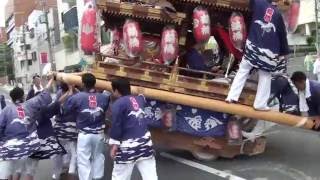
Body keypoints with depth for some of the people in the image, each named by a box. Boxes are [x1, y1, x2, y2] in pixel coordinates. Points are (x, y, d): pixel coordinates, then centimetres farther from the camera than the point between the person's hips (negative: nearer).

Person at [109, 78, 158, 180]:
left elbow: (116, 127, -11)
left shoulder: (117, 104, -10)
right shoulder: (138, 99, 9)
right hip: (145, 142, 6)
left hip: (128, 146, -6)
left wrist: (114, 145, -5)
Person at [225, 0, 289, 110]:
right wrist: (284, 52, 18)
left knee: (243, 71, 7)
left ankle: (232, 97, 1)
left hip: (253, 46, 0)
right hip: (269, 51, 0)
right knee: (265, 77, 8)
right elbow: (282, 34, 11)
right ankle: (260, 104, 8)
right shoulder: (278, 13, 6)